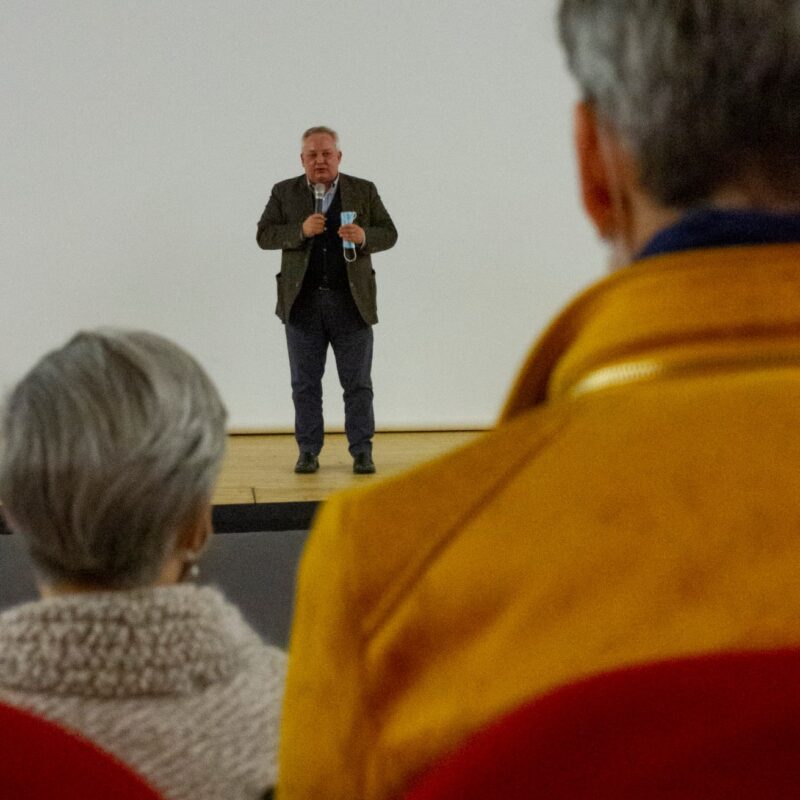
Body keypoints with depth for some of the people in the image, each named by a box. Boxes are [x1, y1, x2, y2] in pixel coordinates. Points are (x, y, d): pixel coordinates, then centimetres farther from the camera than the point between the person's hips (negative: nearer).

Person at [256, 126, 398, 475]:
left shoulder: (364, 191, 6)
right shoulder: (284, 193, 6)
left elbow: (389, 234, 4)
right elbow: (264, 236, 0)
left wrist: (364, 237, -17)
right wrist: (300, 230, -17)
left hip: (352, 302, 0)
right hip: (303, 302, 1)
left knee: (358, 383, 3)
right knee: (305, 384, 6)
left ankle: (362, 452, 10)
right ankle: (308, 451, 14)